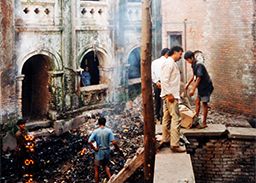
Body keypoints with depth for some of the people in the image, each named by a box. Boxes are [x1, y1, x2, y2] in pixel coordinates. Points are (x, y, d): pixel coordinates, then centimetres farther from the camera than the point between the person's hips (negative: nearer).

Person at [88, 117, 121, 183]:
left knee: (96, 168, 13)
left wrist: (94, 148, -8)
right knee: (106, 165, 27)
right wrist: (118, 149, -3)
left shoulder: (95, 131, -12)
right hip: (107, 151, 3)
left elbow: (89, 142, -21)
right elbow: (114, 142, -16)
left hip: (99, 152, -3)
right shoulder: (109, 131, -10)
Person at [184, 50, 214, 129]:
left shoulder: (199, 65, -21)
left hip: (206, 87, -9)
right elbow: (194, 75, 22)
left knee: (204, 103, -4)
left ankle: (204, 123, 2)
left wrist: (193, 89, -24)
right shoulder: (194, 65, 8)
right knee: (197, 101, 12)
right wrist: (188, 84, 18)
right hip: (201, 87, 9)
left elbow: (199, 78, -25)